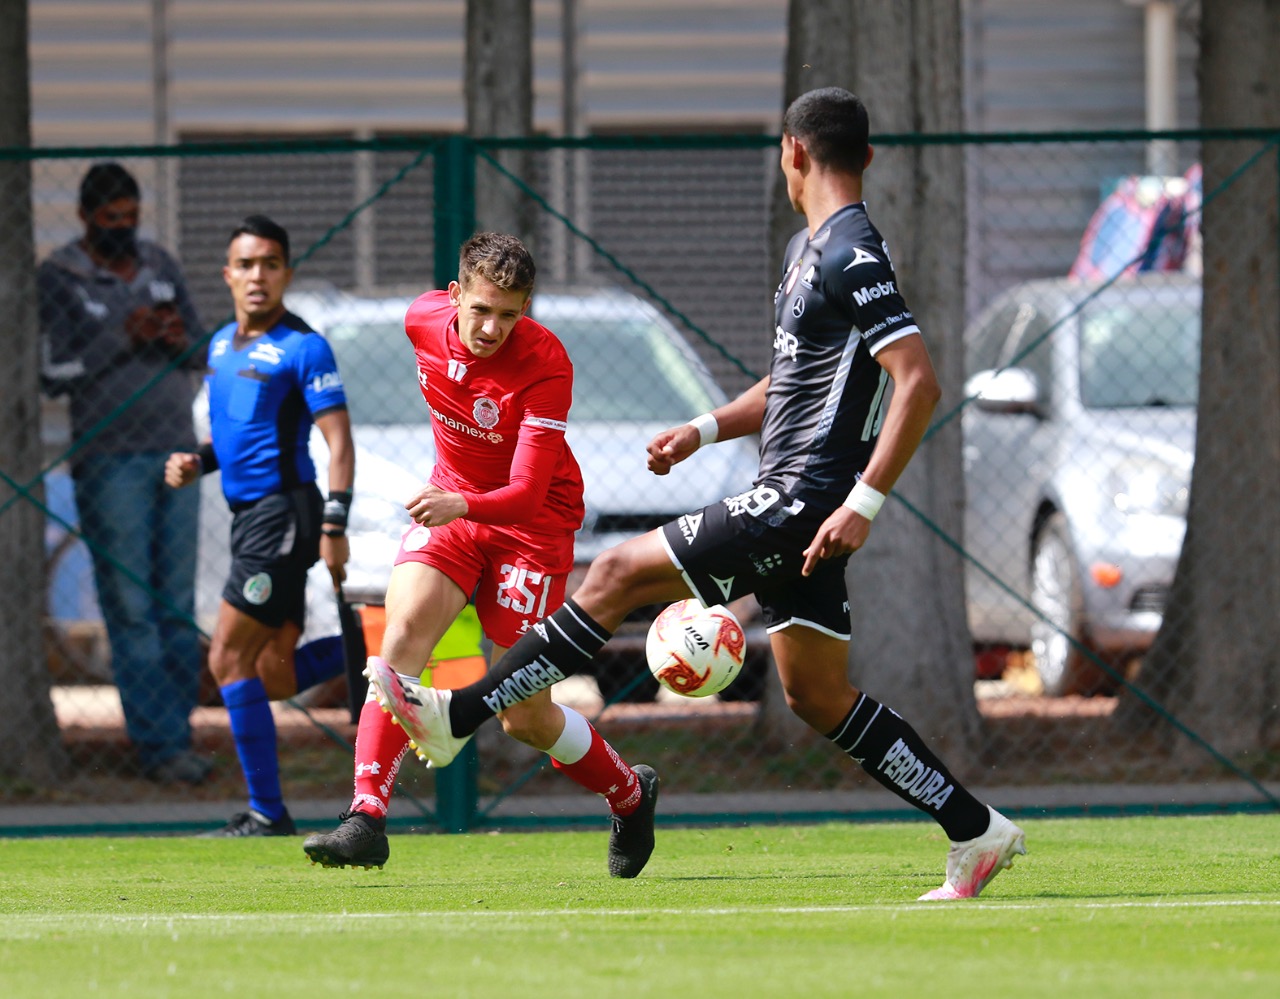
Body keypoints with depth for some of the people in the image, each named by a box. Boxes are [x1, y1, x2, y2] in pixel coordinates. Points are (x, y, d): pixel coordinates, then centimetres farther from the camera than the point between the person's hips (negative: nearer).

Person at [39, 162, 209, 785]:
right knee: (131, 607, -6)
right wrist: (122, 339, -19)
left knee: (177, 600, 3)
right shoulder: (58, 279, -4)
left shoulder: (160, 266, 11)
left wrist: (182, 340, -9)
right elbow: (54, 372, -10)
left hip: (175, 452, 5)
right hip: (109, 462, -5)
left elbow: (202, 355, 14)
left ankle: (175, 728, 7)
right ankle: (160, 743, -6)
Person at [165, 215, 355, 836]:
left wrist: (334, 527, -21)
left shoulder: (302, 348, -8)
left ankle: (267, 813, -6)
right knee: (275, 677, 6)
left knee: (230, 659, -10)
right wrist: (198, 462, 9)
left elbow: (338, 440, -13)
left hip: (282, 511, -8)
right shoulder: (222, 344, 16)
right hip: (249, 514, 8)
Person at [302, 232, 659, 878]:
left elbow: (527, 494, -32)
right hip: (449, 506, 4)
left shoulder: (546, 364, -27)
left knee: (526, 719, 0)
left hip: (532, 526, -4)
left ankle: (630, 795, 30)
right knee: (402, 634, -24)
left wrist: (461, 504, -54)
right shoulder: (424, 319, -11)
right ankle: (367, 816, -31)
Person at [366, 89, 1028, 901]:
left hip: (802, 501, -10)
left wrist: (863, 505, -26)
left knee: (620, 574, -9)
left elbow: (919, 381, -23)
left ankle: (456, 717, -6)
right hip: (791, 503, 10)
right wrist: (704, 431, 19)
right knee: (817, 696, 12)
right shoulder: (810, 248, 17)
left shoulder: (853, 255, -15)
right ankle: (977, 833, 15)